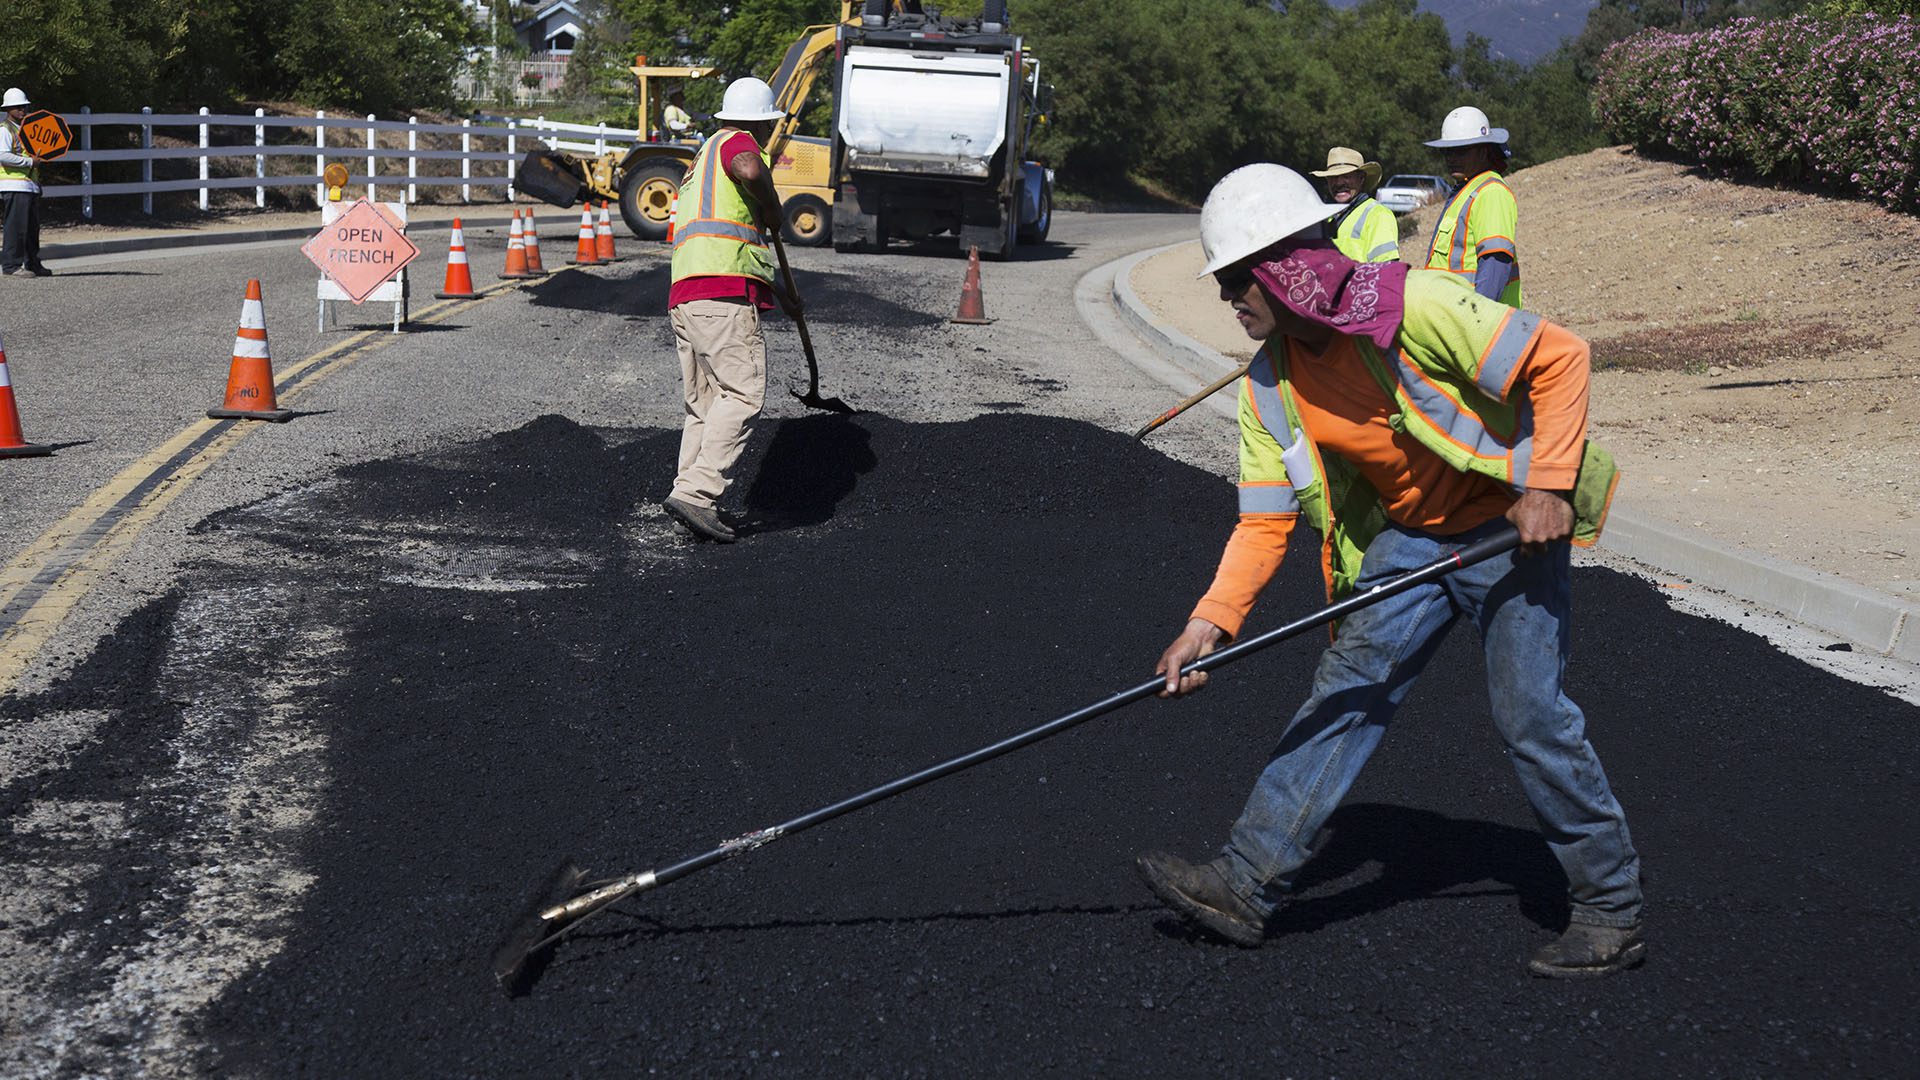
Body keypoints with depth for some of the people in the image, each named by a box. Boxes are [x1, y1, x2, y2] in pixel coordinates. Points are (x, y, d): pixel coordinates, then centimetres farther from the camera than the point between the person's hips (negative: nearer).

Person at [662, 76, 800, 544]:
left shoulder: (701, 160, 33)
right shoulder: (736, 142, 4)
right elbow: (750, 169, -24)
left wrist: (779, 293, 46)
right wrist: (773, 211, -4)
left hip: (683, 298, 10)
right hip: (724, 295, -10)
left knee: (703, 406, 9)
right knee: (743, 392, -14)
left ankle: (691, 493, 1)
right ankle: (695, 492, -24)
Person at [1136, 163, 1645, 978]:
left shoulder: (1411, 305, -23)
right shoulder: (1272, 384, -1)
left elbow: (1559, 358, -21)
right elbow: (1266, 520, 0)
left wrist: (1547, 485, -24)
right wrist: (1210, 621, -11)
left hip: (1510, 527, -6)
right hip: (1409, 536, 7)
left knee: (1531, 713, -9)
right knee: (1346, 687, 0)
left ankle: (1611, 911, 7)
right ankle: (1246, 883, 2)